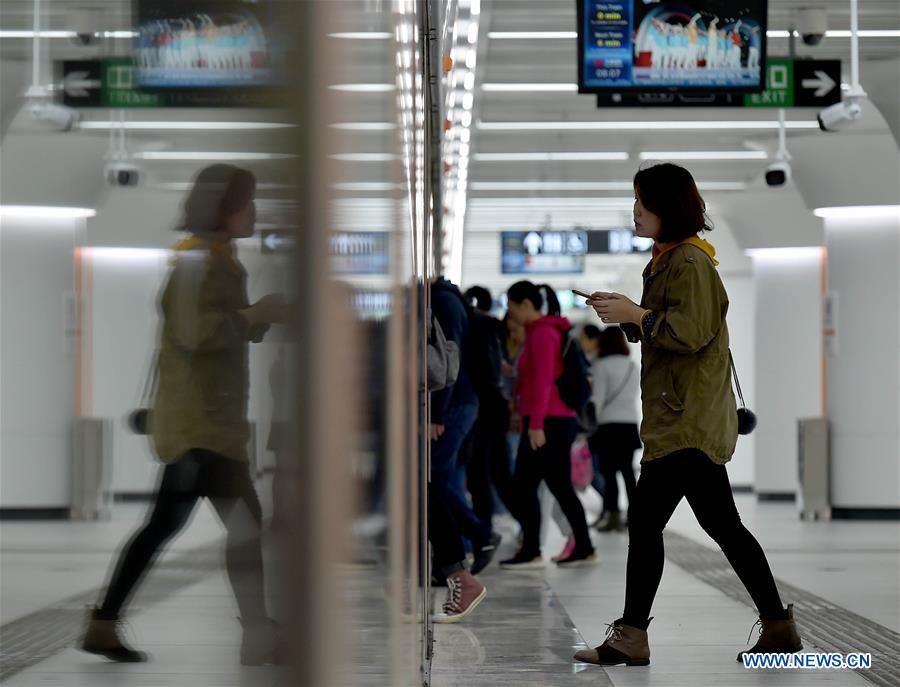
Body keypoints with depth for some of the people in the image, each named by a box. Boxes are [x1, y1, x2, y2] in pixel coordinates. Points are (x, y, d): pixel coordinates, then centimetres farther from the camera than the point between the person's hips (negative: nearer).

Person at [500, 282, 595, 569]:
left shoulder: (542, 333, -11)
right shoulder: (546, 331, 19)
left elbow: (543, 381, -19)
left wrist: (536, 424, -23)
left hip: (547, 423, -10)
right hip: (559, 420, 10)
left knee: (524, 485, -7)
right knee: (560, 487, 11)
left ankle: (531, 551, -6)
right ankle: (584, 549, 12)